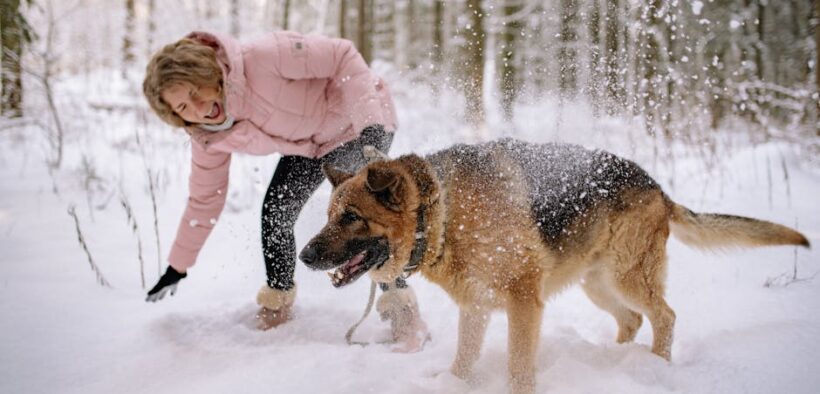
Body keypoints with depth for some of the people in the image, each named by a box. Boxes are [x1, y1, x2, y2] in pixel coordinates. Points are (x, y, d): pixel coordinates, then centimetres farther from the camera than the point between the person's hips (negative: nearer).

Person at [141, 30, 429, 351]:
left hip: (362, 122, -6)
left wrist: (368, 119, -38)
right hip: (310, 142, 6)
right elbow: (204, 199, 2)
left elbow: (342, 56, -29)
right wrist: (177, 266, 6)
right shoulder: (209, 139, -13)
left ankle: (400, 305, -12)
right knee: (275, 212, -6)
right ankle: (277, 304, 16)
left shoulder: (262, 59, -36)